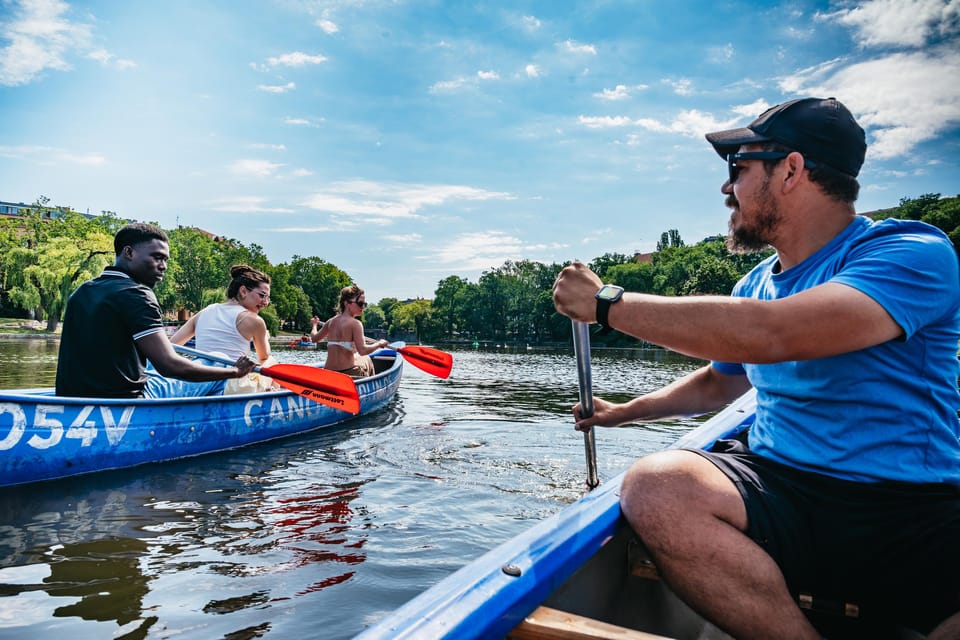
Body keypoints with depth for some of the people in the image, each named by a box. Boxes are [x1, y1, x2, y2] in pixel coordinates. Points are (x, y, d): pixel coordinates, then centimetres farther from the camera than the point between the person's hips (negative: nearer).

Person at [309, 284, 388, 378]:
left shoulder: (331, 321, 7)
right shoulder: (355, 323, -13)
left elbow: (314, 338, 20)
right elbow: (362, 351, -21)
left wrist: (314, 324, 39)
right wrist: (379, 344, -6)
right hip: (347, 373, -6)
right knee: (366, 360, 27)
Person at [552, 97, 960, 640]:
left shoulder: (912, 254, -9)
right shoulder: (755, 284, 14)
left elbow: (769, 334, -27)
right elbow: (714, 385, 32)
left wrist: (606, 303, -18)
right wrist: (620, 413, 30)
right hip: (783, 494, 5)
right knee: (654, 486, -27)